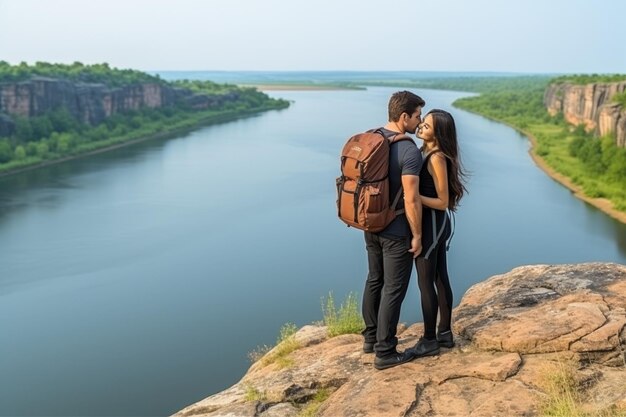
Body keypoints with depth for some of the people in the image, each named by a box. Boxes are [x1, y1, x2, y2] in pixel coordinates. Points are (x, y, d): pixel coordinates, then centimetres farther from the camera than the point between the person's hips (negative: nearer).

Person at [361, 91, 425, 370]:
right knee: (393, 289, 3)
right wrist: (417, 235, -11)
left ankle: (371, 337, 34)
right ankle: (385, 352, 11)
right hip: (396, 231, -8)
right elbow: (411, 200, -22)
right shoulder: (409, 151, -22)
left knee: (374, 280, 20)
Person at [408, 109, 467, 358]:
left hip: (430, 225, -10)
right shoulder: (426, 152, 8)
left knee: (425, 284, 0)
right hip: (437, 224, 10)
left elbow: (443, 202, -19)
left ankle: (429, 341, 11)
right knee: (440, 279, 15)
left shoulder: (437, 158, -19)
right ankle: (445, 333, 26)